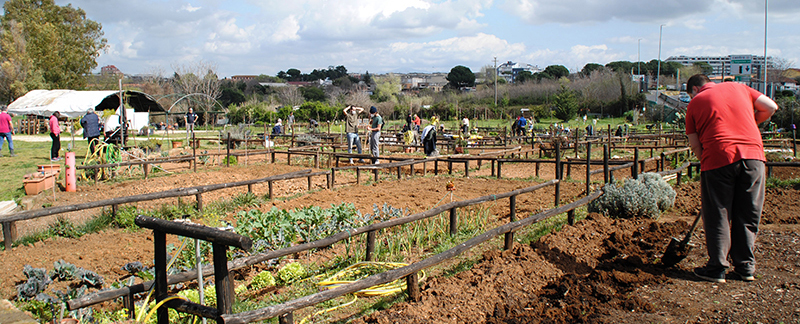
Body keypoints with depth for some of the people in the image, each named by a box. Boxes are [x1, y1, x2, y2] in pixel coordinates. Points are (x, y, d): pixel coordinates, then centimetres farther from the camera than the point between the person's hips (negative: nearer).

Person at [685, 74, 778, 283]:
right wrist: (749, 124, 25)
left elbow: (695, 145, 6)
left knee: (718, 216, 5)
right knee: (748, 216, 11)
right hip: (753, 155, 3)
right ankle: (746, 267, 18)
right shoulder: (738, 88, 19)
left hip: (719, 158, -3)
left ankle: (717, 268, 8)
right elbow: (771, 107, 13)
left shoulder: (695, 103, 11)